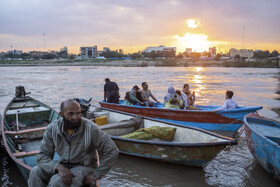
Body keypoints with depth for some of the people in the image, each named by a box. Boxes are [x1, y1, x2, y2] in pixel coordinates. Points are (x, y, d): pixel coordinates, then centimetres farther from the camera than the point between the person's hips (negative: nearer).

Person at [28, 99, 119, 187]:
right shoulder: (52, 129, -9)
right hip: (63, 166, 4)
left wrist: (96, 175, -13)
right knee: (36, 172, -19)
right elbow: (42, 156, -9)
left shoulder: (91, 128, -20)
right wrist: (59, 167, -28)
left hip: (85, 167, -4)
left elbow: (112, 151, -16)